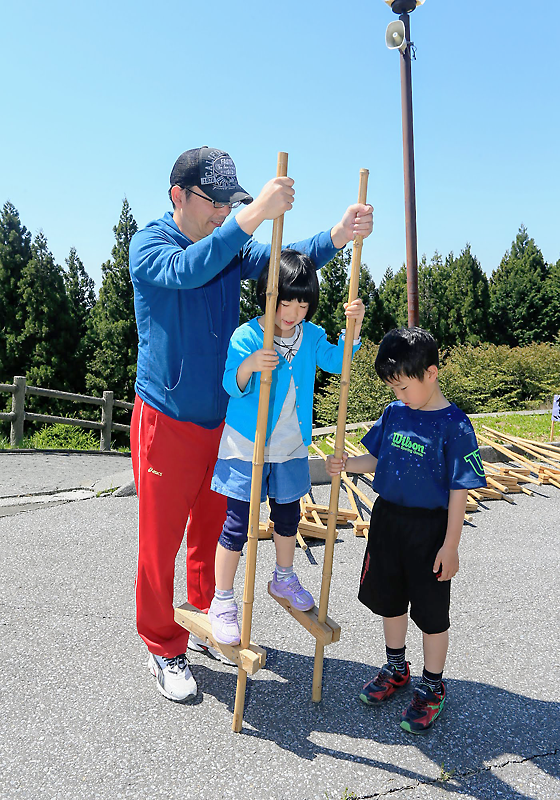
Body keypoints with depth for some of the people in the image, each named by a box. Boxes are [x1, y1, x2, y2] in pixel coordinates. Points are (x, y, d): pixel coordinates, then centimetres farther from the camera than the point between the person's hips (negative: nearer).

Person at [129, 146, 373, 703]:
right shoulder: (148, 244, -9)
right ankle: (163, 648, 26)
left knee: (213, 528, 18)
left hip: (221, 418, 5)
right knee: (161, 540, 6)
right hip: (167, 421, -5)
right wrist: (251, 216, -43)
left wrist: (337, 237, -29)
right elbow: (185, 270, -32)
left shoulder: (231, 246, 6)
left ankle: (207, 621, 40)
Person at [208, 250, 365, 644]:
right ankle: (222, 601, 18)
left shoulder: (310, 334, 0)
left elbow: (336, 360, 1)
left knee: (288, 515, 21)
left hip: (290, 448, 6)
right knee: (237, 524, -1)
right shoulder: (245, 337, -17)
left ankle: (284, 578, 45)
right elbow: (232, 386, -18)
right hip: (247, 448, -5)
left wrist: (354, 326, -12)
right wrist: (248, 366, -39)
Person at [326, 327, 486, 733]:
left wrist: (450, 545, -14)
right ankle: (396, 669, 44)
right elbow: (376, 458, 10)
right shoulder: (394, 412, 0)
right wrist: (346, 464, -9)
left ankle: (432, 688, 32)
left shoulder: (454, 425, -17)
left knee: (431, 611, 10)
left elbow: (459, 492, -15)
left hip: (429, 529, -6)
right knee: (389, 598, 20)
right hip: (387, 518, 6)